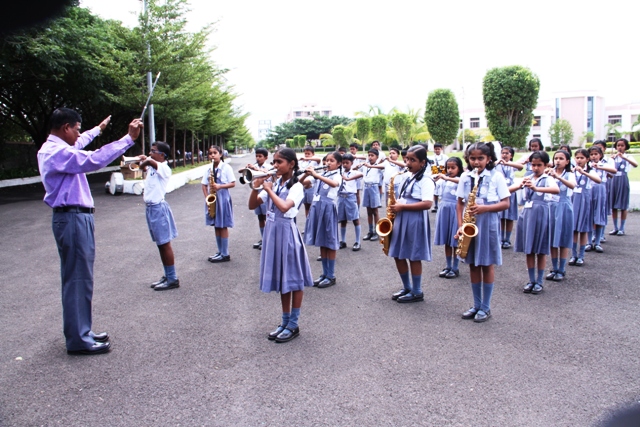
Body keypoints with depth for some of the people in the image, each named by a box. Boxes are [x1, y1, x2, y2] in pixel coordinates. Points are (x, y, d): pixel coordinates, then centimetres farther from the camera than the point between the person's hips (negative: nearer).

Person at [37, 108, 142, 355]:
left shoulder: (53, 149, 15)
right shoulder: (57, 153, -18)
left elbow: (77, 145, 37)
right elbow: (95, 160, -31)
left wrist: (97, 129, 51)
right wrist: (129, 138, -29)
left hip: (75, 218, 11)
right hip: (72, 219, -11)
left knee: (79, 278, 16)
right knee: (78, 279, -5)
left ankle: (81, 332, 26)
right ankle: (78, 340, 4)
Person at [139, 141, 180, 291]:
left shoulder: (164, 168, -14)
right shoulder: (152, 167, 11)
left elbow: (150, 161, -30)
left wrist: (145, 159, -9)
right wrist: (143, 162, 7)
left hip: (158, 208, -9)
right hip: (151, 208, 9)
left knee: (165, 244, -4)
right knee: (160, 244, 14)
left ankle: (172, 279, 3)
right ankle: (167, 276, 23)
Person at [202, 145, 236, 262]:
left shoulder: (226, 168, -7)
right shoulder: (209, 169, 7)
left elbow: (233, 183, -8)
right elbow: (204, 185, 9)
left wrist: (220, 186, -22)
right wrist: (207, 198, -6)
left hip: (222, 199, -5)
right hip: (212, 199, 6)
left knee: (223, 226, -1)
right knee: (216, 226, 11)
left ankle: (225, 254, 6)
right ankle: (220, 252, 21)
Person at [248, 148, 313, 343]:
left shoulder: (296, 186, -11)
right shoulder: (273, 183, 8)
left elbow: (284, 207, -29)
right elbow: (252, 205, 7)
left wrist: (269, 189, -18)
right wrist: (256, 186, -8)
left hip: (287, 233, -7)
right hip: (272, 232, 7)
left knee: (294, 279, 3)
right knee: (281, 278, 16)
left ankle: (293, 325, 14)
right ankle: (285, 321, 27)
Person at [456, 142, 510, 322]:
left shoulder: (496, 177, -5)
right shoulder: (465, 177, 5)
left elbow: (506, 203, -6)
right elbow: (460, 203, 7)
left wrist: (484, 208, -20)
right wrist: (460, 225, -4)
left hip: (488, 224, -4)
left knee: (487, 265, 4)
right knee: (473, 265, 10)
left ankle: (486, 307, 16)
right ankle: (476, 305, 22)